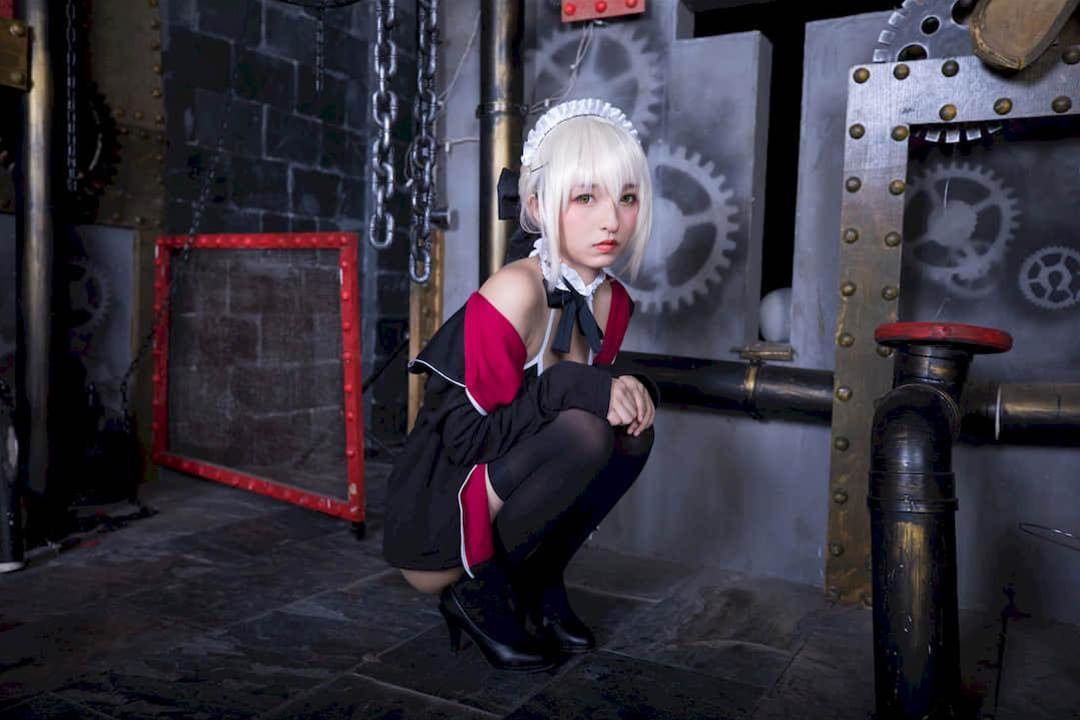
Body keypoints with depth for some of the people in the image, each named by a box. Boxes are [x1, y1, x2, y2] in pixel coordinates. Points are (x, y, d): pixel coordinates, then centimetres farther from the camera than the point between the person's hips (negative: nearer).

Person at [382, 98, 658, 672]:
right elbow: (467, 435, -23)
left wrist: (626, 390, -13)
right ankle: (478, 587, -6)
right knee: (582, 432, -27)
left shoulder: (611, 301, -2)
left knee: (631, 429, -9)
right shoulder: (513, 293, -25)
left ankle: (538, 581, 6)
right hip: (433, 528, -7)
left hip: (497, 491, 7)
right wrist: (574, 387, -28)